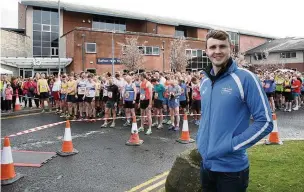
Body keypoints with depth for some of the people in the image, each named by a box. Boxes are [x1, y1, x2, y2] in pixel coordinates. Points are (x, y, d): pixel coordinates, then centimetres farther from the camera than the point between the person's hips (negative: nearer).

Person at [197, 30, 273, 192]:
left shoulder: (245, 78, -14)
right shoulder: (204, 82, 5)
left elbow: (265, 121, -15)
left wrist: (232, 145, -18)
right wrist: (200, 139, 6)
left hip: (231, 168, -6)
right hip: (206, 163, 6)